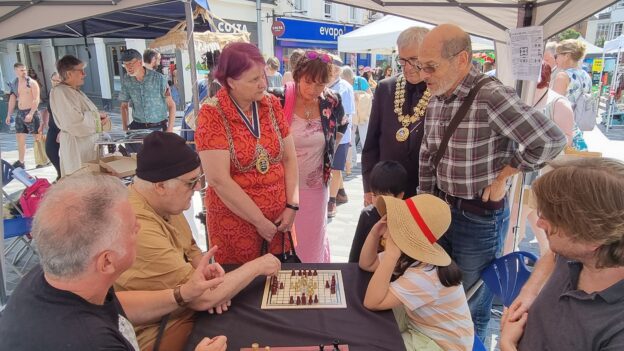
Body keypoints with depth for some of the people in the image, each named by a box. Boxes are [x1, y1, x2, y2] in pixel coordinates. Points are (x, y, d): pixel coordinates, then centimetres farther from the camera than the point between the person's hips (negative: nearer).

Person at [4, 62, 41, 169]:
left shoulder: (32, 83, -7)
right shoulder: (14, 84, 10)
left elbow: (36, 99, -14)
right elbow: (12, 100, 15)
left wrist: (31, 113, -24)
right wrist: (9, 115, 11)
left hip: (31, 112, -6)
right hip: (20, 113, 6)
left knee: (38, 138, -1)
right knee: (20, 138, 8)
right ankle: (20, 162, 16)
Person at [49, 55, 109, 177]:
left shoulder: (75, 91, 15)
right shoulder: (60, 92, -15)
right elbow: (76, 122, -24)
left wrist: (99, 117, 0)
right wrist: (97, 116, -10)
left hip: (88, 142, 10)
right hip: (76, 147, -9)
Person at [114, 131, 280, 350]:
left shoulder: (163, 203, -5)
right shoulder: (139, 231, -32)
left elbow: (191, 249, 9)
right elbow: (203, 297, -28)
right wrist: (256, 266, -15)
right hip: (156, 332, -7)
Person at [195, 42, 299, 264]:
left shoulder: (273, 105, 0)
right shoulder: (212, 115, -13)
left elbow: (289, 158, 4)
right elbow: (219, 180, -18)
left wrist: (292, 205, -5)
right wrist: (260, 221, -14)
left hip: (279, 219, 4)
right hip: (235, 223, -3)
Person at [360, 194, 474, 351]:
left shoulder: (425, 275, -36)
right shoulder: (408, 252, -11)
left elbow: (371, 303, -37)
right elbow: (366, 264, 0)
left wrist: (390, 254, -43)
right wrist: (375, 232, -17)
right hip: (415, 321, 7)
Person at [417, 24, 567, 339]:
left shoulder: (491, 96, -23)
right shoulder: (436, 98, 1)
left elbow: (551, 141, -28)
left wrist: (503, 175, -16)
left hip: (480, 217, -7)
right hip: (441, 208, 7)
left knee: (471, 304, 13)